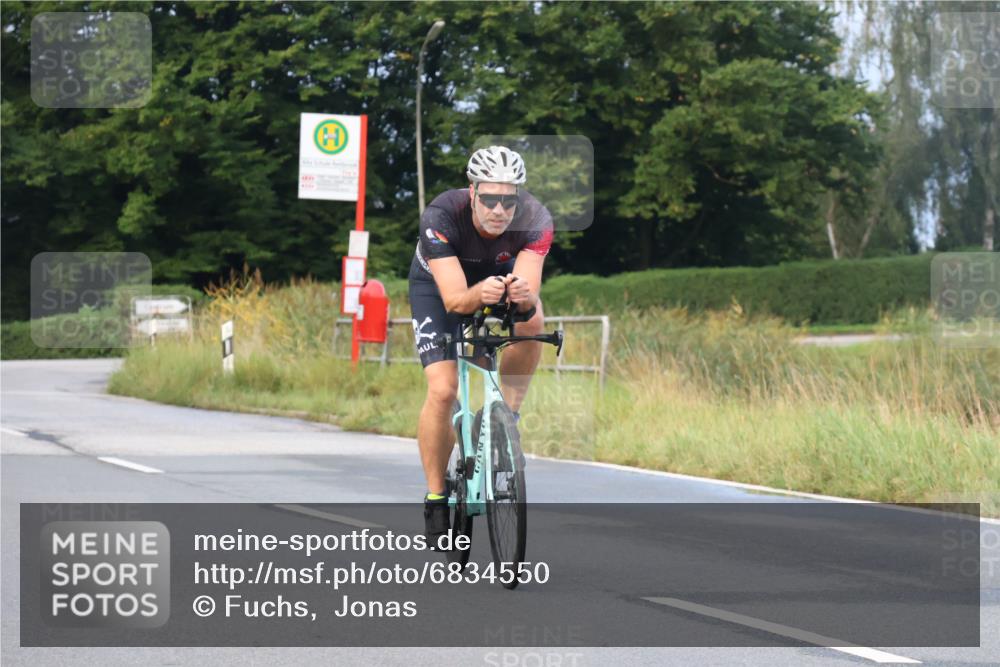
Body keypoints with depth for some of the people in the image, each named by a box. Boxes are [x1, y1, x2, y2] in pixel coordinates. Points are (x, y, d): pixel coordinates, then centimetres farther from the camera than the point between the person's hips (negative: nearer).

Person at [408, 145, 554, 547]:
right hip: (438, 284, -2)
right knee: (442, 390, -18)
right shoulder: (441, 217, -37)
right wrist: (479, 294, -64)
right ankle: (435, 498, -2)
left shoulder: (535, 220, -32)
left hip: (501, 273, 2)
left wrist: (523, 295, -63)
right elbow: (454, 300, -42)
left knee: (531, 322, -32)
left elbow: (530, 291, -39)